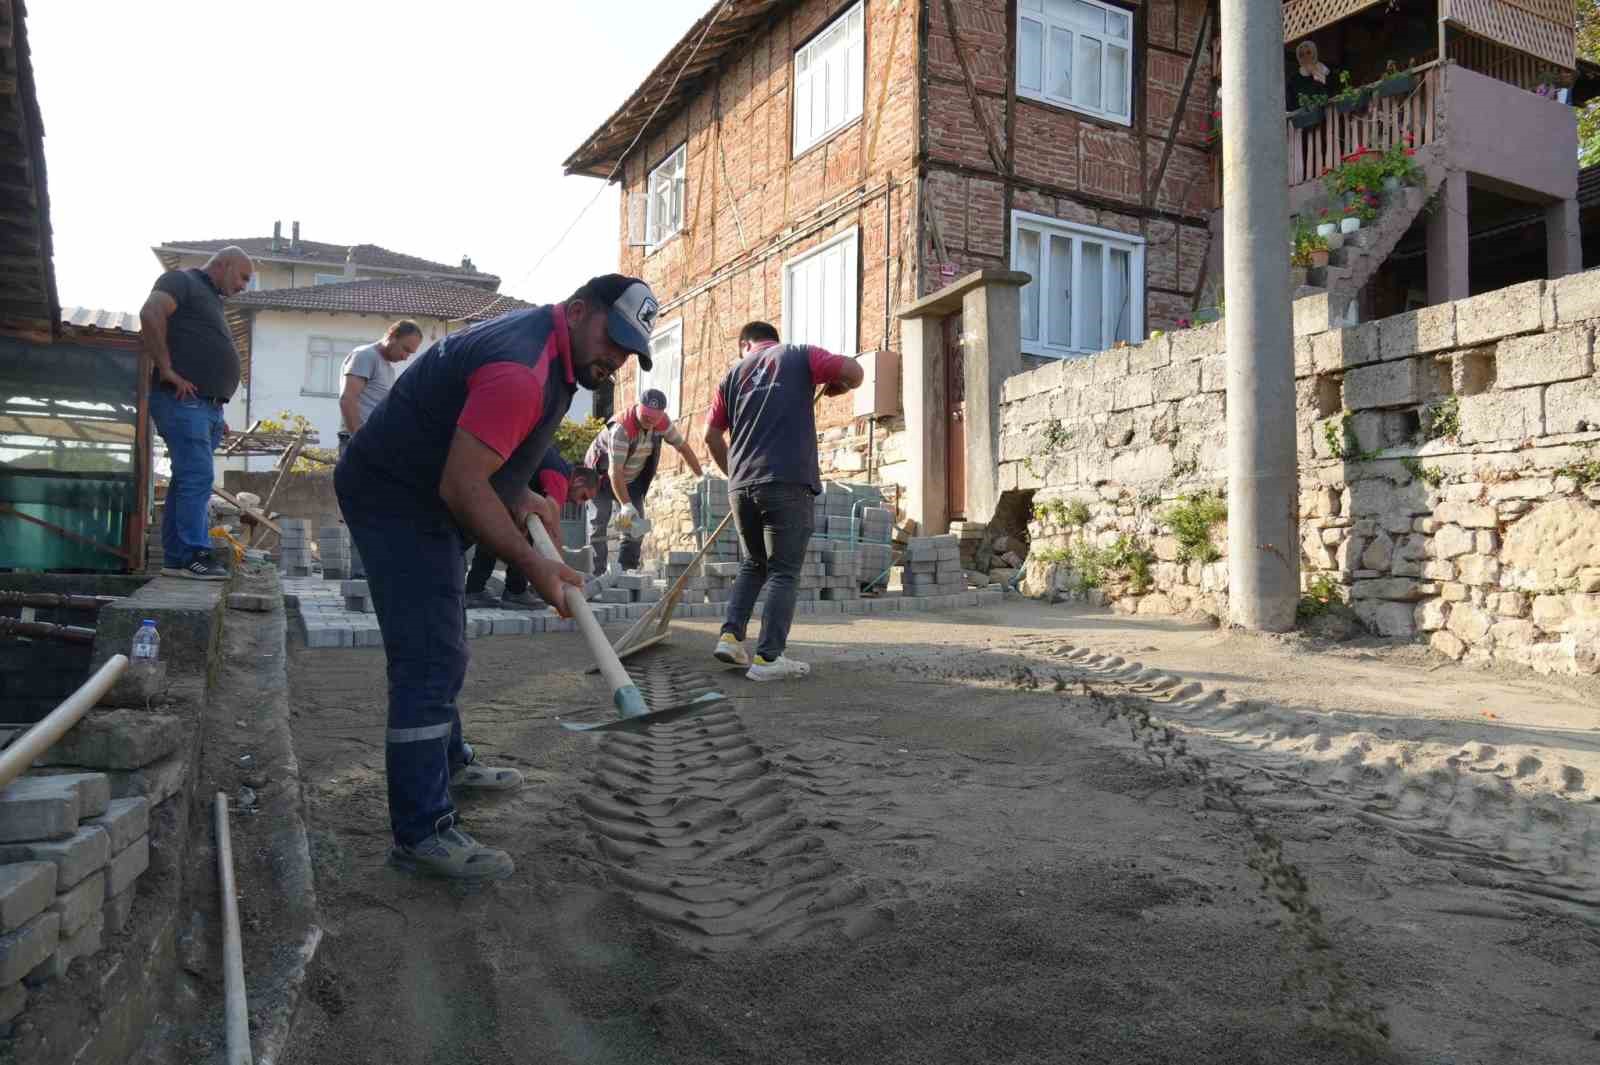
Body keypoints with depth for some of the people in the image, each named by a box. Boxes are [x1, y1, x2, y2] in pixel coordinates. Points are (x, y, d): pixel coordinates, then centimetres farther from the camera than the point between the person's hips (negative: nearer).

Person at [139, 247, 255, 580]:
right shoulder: (182, 281, 0)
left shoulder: (212, 301, 27)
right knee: (197, 477, -13)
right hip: (184, 401, -9)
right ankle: (195, 555, -12)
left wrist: (217, 413, 23)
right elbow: (151, 314, -19)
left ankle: (175, 558, 12)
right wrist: (167, 370, -20)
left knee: (189, 480, 8)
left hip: (206, 407, 9)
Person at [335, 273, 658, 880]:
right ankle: (421, 833, -9)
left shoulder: (541, 343, 7)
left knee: (443, 647, 23)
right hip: (396, 499, -11)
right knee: (430, 660, -14)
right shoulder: (519, 370, -28)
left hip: (416, 493, 11)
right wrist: (533, 566, -26)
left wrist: (521, 498, 4)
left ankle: (447, 763, 41)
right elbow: (461, 487, -31)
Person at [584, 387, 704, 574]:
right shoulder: (622, 428, -35)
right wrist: (626, 505, -44)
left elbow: (683, 447, -1)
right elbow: (615, 471, -38)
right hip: (603, 476, -6)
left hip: (633, 479, 6)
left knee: (636, 526, -2)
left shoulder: (663, 423, -17)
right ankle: (596, 574, -15)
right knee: (599, 522, -15)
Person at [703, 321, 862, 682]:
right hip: (788, 482, -4)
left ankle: (730, 636, 10)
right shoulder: (798, 355, 10)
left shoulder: (733, 374, 19)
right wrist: (835, 387, 17)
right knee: (784, 571, 0)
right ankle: (769, 657, -5)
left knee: (753, 564, 20)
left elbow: (712, 435, 15)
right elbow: (853, 371, -4)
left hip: (741, 486, 4)